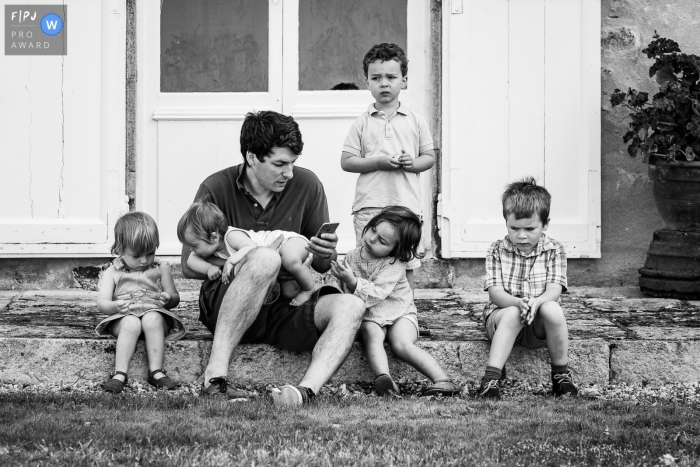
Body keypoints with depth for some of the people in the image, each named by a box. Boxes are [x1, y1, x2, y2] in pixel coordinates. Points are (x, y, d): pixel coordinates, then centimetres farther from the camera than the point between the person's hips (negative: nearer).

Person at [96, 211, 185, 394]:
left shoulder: (160, 269, 14)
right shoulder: (112, 272, 9)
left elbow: (175, 298, 18)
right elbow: (102, 304, 0)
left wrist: (169, 298, -9)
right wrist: (115, 306, -24)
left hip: (154, 313, 1)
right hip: (123, 317, -1)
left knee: (152, 319, -35)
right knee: (131, 323, -36)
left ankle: (156, 371, -37)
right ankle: (120, 373, -41)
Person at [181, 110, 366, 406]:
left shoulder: (306, 185, 3)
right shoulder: (216, 189, -4)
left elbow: (323, 267, 11)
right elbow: (189, 266, -7)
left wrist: (324, 254, -14)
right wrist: (245, 263, -18)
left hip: (287, 307, 4)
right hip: (222, 305, -4)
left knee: (350, 307, -24)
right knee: (265, 258, -35)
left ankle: (306, 390, -50)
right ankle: (215, 374, -39)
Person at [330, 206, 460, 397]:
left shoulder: (394, 266, -13)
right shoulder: (352, 256, 3)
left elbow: (376, 295, -26)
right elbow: (346, 292, 11)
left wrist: (353, 282, -37)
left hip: (399, 314, -2)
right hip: (369, 317, 3)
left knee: (402, 344, -31)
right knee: (372, 335, -33)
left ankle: (442, 380, -38)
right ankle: (382, 377, -56)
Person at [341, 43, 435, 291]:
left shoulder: (415, 121, 8)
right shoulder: (362, 123, 5)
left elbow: (429, 157, 12)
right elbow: (346, 161, 2)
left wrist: (412, 163, -10)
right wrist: (378, 162, -12)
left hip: (406, 203, 1)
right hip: (370, 205, -1)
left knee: (406, 267, 4)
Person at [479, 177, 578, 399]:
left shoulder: (555, 251, 1)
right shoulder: (497, 251, 0)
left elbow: (554, 290, -10)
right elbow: (495, 293, -9)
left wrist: (536, 302, -34)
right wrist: (519, 303, -31)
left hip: (538, 324, 1)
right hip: (502, 314, -1)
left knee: (552, 310, -33)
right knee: (512, 314, -35)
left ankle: (561, 373, -15)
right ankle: (491, 378, -40)